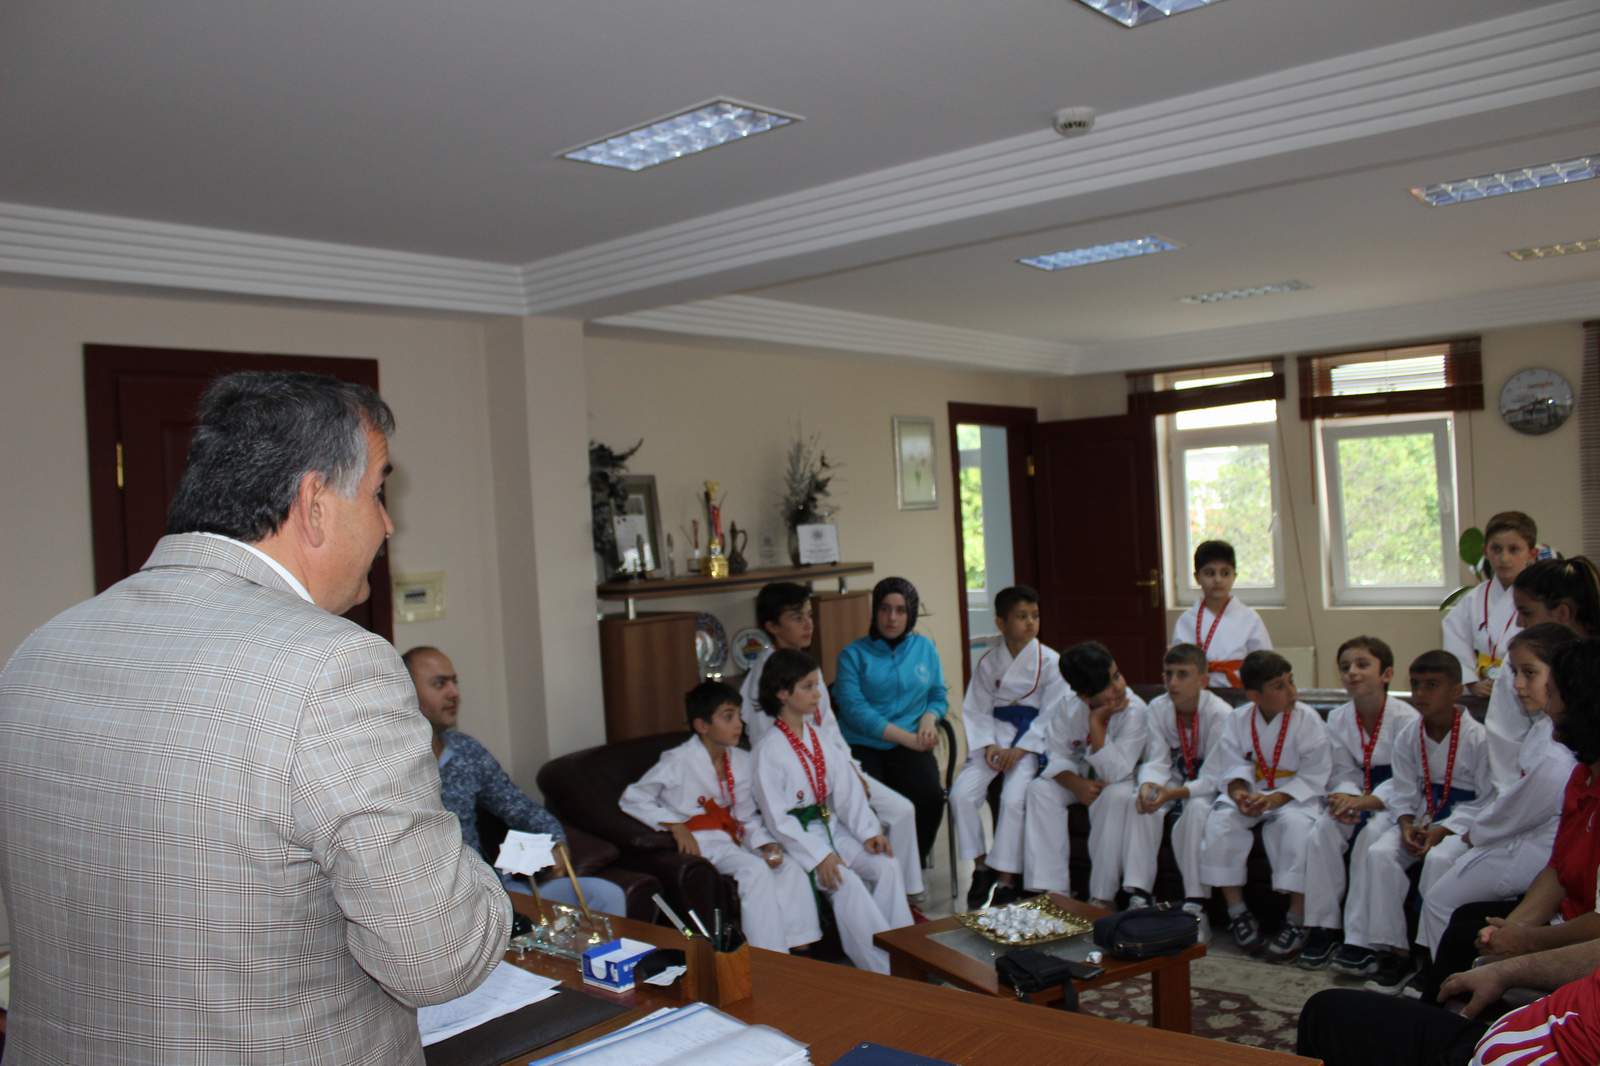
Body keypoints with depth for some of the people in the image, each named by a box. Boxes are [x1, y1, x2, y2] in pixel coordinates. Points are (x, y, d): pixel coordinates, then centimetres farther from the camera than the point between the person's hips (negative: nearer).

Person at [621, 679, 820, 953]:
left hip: (733, 839, 6)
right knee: (755, 870, -29)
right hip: (700, 841, -6)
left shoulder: (743, 762, 7)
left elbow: (747, 817, 10)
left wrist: (766, 845, -9)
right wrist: (676, 826, -17)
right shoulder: (679, 762, -11)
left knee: (792, 870, -15)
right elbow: (632, 799, -8)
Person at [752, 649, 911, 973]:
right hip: (798, 838, -7)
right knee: (848, 883, -25)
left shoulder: (818, 736, 6)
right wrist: (819, 857, -22)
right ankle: (883, 968, -16)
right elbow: (777, 818, -16)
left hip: (832, 828, 7)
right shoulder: (769, 749, -14)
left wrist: (869, 831, -7)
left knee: (886, 867, -12)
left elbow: (845, 787, 5)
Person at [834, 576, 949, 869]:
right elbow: (855, 710, -9)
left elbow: (938, 695, 17)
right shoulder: (854, 654, 2)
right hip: (863, 746, -2)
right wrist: (906, 737, -14)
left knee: (930, 795, -27)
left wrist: (928, 720, -7)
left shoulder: (924, 647, 13)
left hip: (910, 746, 3)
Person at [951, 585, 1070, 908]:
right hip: (995, 735, 3)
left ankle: (1006, 880, -11)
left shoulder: (1049, 661, -4)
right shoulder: (988, 663, 5)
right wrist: (988, 745, -11)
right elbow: (978, 710, 6)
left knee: (1013, 798, -26)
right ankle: (981, 866, 3)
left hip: (1033, 739, -3)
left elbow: (1051, 715, -6)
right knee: (962, 793, -17)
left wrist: (1020, 750, -15)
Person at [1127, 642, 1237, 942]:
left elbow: (1214, 776, -23)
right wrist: (1147, 785, -34)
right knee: (1142, 805, -26)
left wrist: (1175, 793, -40)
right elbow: (1156, 761, -9)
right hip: (1174, 780, 4)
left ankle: (1195, 906, -28)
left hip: (1208, 788, -4)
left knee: (1197, 810, -36)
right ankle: (1138, 897, -23)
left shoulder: (1220, 713, -20)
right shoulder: (1158, 708, -6)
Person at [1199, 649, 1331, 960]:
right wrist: (1238, 791, -24)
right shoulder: (1239, 719, 0)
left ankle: (1296, 922, -22)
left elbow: (1314, 777, -13)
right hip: (1251, 793, 3)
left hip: (1296, 795, -3)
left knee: (1295, 824, -35)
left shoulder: (1307, 719, -10)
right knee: (1220, 821, -25)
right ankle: (1237, 912, -11)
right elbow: (1233, 767, -1)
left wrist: (1275, 799, -26)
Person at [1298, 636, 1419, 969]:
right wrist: (1344, 797, -21)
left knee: (1371, 836, -32)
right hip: (1358, 796, 5)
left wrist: (1363, 802, -29)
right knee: (1321, 832, -22)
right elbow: (1344, 771, 3)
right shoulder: (1338, 718, 2)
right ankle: (1323, 927, -14)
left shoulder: (1405, 718, -15)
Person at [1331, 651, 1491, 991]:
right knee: (1378, 854, -20)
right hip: (1422, 818, 5)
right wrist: (1407, 825, -13)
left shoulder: (1478, 739, -12)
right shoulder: (1407, 736, 3)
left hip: (1463, 824, -4)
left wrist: (1442, 831, -20)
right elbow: (1404, 791, 7)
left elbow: (1486, 801, -11)